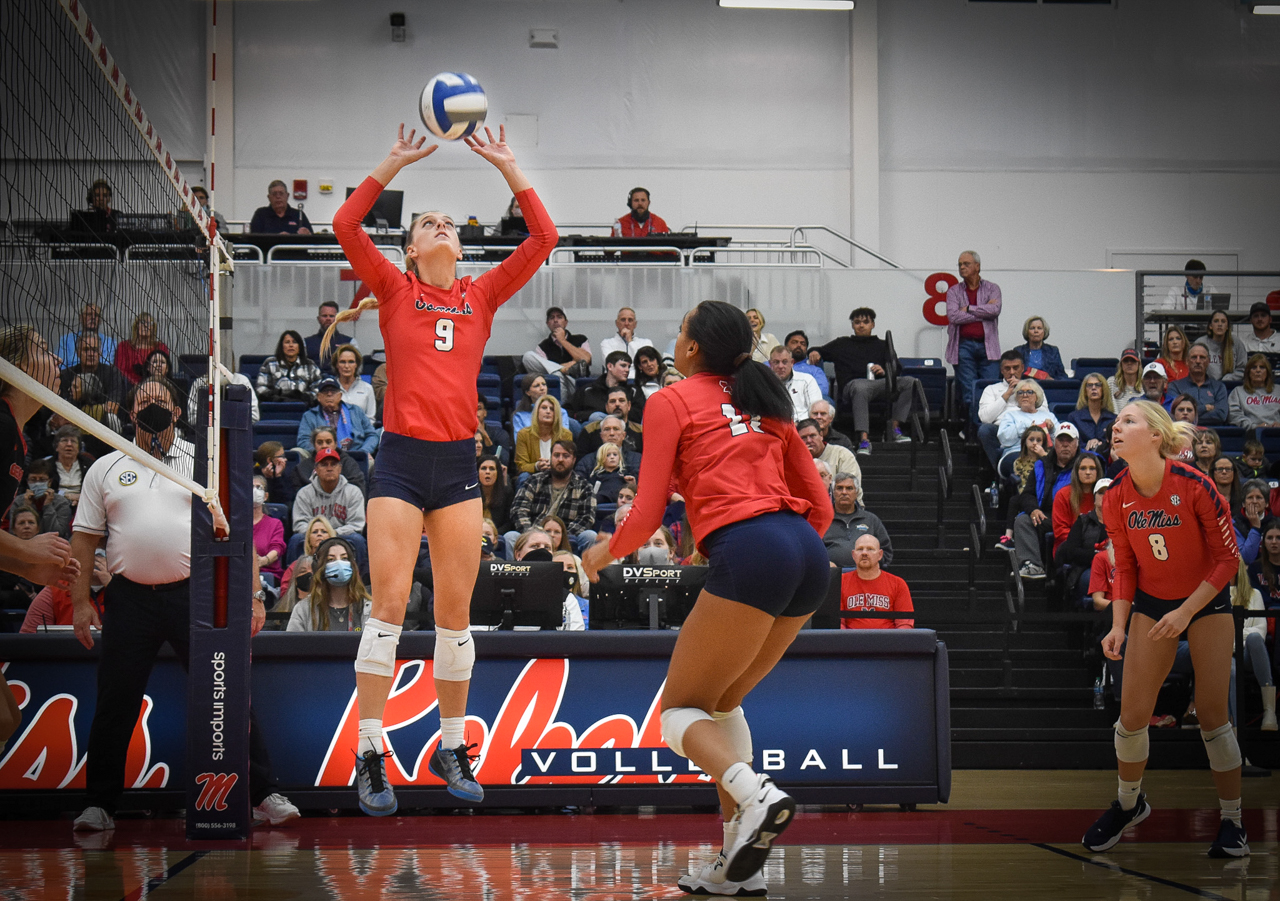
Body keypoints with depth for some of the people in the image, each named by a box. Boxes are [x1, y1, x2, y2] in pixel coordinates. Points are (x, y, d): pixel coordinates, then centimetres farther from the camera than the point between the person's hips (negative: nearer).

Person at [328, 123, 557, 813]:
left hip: (459, 462, 3)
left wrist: (506, 166, 5)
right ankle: (370, 758, -4)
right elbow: (345, 225, -6)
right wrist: (393, 164, -5)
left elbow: (543, 238, 7)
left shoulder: (483, 295, 12)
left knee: (455, 611, 6)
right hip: (401, 460, -3)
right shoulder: (394, 290, 6)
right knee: (388, 604, -8)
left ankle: (451, 748, 17)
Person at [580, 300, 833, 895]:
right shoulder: (765, 403, 24)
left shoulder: (671, 401, 7)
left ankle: (755, 794, -22)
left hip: (747, 553, -7)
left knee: (680, 709, 7)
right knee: (721, 701, 21)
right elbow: (820, 506, 22)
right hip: (808, 556, 7)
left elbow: (647, 515, 2)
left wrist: (604, 554, 21)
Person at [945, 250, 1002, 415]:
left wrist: (968, 309, -6)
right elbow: (953, 316, -7)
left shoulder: (992, 289, 10)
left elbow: (995, 309, -10)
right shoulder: (954, 291, 10)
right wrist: (983, 312, -5)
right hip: (964, 345, 0)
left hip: (987, 345, 0)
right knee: (968, 393, -2)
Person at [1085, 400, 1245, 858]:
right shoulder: (1116, 498, -9)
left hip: (1206, 601, -4)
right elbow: (1124, 566, 3)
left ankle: (1232, 821, 6)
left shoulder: (1194, 486, -23)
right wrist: (1118, 626, -8)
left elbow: (1227, 559, -14)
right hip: (1151, 603, 4)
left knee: (1212, 713, -6)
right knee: (1133, 712, 0)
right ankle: (1129, 803, 24)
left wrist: (1186, 611, -20)